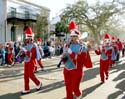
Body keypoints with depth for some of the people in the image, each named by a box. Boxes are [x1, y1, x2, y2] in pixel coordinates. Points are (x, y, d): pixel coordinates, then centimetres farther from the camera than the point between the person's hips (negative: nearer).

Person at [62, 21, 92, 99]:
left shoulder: (82, 48, -11)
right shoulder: (67, 46, 4)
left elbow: (82, 59, -24)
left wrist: (71, 53, -27)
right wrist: (63, 57, -11)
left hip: (77, 71, -4)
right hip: (67, 70, 4)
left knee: (75, 88, 6)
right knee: (68, 88, 11)